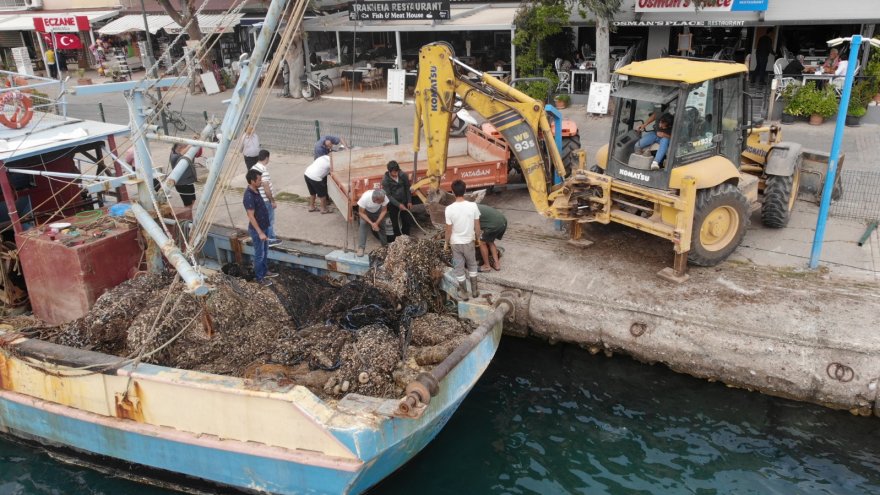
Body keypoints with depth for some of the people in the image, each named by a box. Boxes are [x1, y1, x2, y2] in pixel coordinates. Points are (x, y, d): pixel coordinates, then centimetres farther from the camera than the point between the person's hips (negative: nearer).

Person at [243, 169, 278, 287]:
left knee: (265, 251, 22)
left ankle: (265, 271, 39)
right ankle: (259, 277, 19)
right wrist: (260, 232, -25)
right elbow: (251, 216, -26)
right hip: (256, 229, -9)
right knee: (259, 254, 5)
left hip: (263, 227, 9)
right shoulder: (249, 196, -27)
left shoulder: (256, 191, 2)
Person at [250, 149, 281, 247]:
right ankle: (271, 239, 16)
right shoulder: (264, 171, -26)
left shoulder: (253, 168, 3)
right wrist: (273, 201, -16)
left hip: (258, 199, 9)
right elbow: (266, 189, -25)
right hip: (266, 200, -9)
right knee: (269, 220, 5)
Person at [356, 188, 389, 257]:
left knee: (381, 225, -2)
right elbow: (361, 213, -30)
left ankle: (385, 245, 19)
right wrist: (372, 223, -36)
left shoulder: (383, 198, -37)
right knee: (363, 225, -18)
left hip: (378, 211, 2)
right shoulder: (365, 198, -43)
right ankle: (361, 248, -14)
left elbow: (384, 211, -21)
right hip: (366, 211, -2)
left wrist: (377, 223, -29)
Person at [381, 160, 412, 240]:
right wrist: (398, 204, -23)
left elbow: (407, 188, 1)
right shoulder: (385, 180, -19)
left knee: (408, 221, 10)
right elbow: (388, 195, -17)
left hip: (404, 202, 3)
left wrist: (409, 201, -2)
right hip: (393, 205, -3)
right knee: (395, 224, 6)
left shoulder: (403, 175, -10)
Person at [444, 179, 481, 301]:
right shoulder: (473, 206, -15)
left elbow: (449, 230, -12)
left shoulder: (449, 209, -20)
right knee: (472, 265, 22)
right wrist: (478, 238, 12)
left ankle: (464, 293, 26)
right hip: (469, 241, 2)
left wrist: (447, 242, 5)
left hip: (455, 243, -2)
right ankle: (474, 290, 32)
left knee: (459, 268, 14)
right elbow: (477, 226, -6)